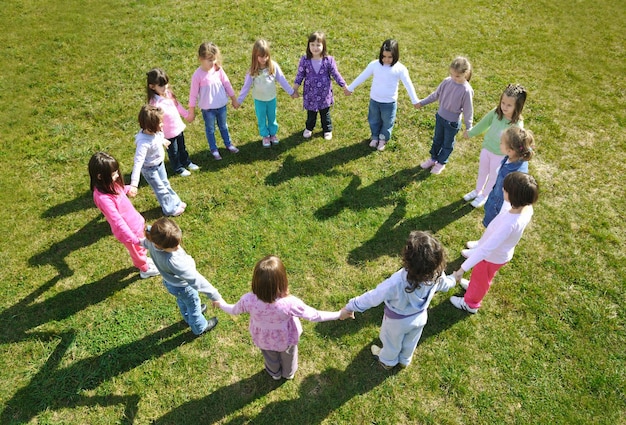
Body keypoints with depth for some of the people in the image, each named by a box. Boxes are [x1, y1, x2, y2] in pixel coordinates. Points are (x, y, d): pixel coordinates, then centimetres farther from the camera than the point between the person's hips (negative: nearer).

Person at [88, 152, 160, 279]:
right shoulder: (103, 198, -38)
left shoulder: (109, 185, -12)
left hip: (135, 222, 7)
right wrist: (134, 238, -35)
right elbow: (117, 221, -36)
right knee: (136, 250, 22)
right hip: (128, 230, -7)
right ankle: (145, 269, 49)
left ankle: (143, 261, 61)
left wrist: (128, 188, 35)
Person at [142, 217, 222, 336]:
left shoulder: (152, 238, -28)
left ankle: (189, 317, 68)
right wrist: (214, 295, -41)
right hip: (183, 287, -6)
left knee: (182, 301, 37)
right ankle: (200, 328, 56)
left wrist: (144, 242, 24)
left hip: (169, 282, 7)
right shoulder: (173, 261, -51)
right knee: (193, 305, 26)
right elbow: (195, 279, -47)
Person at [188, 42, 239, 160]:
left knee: (223, 126, 24)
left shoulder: (218, 69, -12)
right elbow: (193, 94, -13)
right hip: (207, 108, -3)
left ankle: (228, 144, 45)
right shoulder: (197, 75, -21)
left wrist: (233, 99, 10)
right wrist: (191, 112, -7)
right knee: (210, 130, 16)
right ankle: (214, 150, 34)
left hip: (221, 105, 3)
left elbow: (226, 84, 1)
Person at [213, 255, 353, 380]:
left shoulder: (248, 300, -37)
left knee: (270, 357, 37)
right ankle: (288, 373, 68)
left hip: (263, 339, 2)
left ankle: (275, 373, 69)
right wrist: (339, 314, -14)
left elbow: (234, 310, -13)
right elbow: (314, 316, -29)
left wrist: (221, 304, 10)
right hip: (286, 339, -1)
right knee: (288, 356, 36)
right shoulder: (290, 303, -44)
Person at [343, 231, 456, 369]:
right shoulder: (437, 275, -31)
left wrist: (350, 306, -16)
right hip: (420, 317, 4)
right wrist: (452, 279, 19)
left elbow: (373, 297, -32)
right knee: (410, 342, 35)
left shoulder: (396, 283, -46)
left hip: (397, 321, -3)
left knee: (392, 342, 31)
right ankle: (405, 361, 65)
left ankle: (388, 361, 62)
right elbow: (445, 284, -6)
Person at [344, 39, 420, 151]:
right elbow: (362, 77, 0)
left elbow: (408, 84, -10)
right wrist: (350, 88, 8)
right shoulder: (374, 64, -10)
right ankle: (375, 137, 47)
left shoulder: (400, 68, -15)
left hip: (389, 103, -2)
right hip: (374, 100, 2)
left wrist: (415, 100, -9)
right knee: (374, 121, 21)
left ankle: (383, 139, 42)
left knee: (387, 123, 16)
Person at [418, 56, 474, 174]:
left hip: (452, 122, -5)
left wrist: (468, 127, -10)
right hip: (440, 116, 5)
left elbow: (468, 110, -17)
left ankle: (441, 163, 37)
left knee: (447, 144, 16)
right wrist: (422, 102, 11)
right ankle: (433, 158, 44)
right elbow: (436, 94, 5)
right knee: (437, 139, 23)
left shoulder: (466, 90, -25)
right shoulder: (447, 81, -12)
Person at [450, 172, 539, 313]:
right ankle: (474, 287, 67)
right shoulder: (527, 208, -23)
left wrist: (462, 269, -45)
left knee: (480, 279, 24)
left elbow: (485, 249, -47)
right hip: (500, 252, 7)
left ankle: (470, 304, 52)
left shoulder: (509, 224, -47)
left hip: (493, 256, -7)